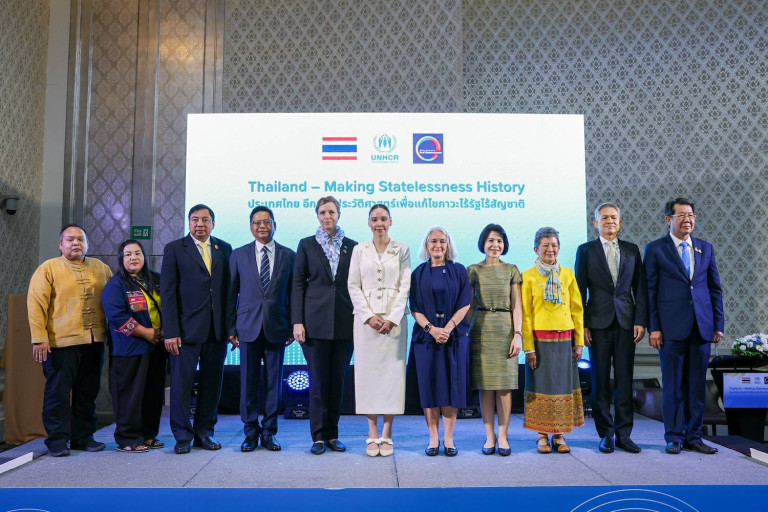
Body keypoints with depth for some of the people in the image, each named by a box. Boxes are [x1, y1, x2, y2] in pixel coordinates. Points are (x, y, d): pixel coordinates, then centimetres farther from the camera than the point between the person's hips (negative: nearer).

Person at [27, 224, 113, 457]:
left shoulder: (101, 268, 13)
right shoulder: (48, 269, 0)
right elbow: (36, 304, -6)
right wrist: (39, 338, -12)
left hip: (94, 342, 4)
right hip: (61, 342, -4)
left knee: (87, 393, 10)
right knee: (58, 392, 2)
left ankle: (83, 437, 21)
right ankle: (57, 441, 13)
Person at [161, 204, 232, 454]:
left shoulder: (224, 249, 11)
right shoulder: (174, 249, 3)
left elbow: (229, 289, 9)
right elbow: (168, 292, -2)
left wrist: (231, 325, 2)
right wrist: (170, 331, -9)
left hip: (217, 329, 3)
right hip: (187, 328, -2)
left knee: (212, 382, 8)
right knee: (182, 382, 1)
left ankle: (204, 432, 21)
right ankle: (182, 436, 14)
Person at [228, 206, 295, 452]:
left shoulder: (288, 255, 6)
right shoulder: (239, 254, 7)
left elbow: (292, 294, 6)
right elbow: (232, 293, 7)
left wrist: (292, 327, 2)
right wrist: (231, 328, 3)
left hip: (276, 327, 0)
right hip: (248, 327, 0)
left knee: (274, 381, 5)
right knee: (248, 381, 4)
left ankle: (269, 432, 16)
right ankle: (251, 431, 17)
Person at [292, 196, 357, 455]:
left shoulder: (352, 247, 9)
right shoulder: (306, 245, 5)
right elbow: (298, 285, 2)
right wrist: (297, 321, -5)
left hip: (345, 323, 2)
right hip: (316, 322, -2)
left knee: (337, 380, 7)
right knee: (318, 380, 1)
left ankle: (332, 434, 18)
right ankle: (319, 436, 11)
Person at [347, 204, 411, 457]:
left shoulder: (402, 250, 6)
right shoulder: (359, 250, 8)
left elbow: (405, 286, 0)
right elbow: (353, 286, 3)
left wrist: (392, 319, -11)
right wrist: (369, 316, -9)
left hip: (394, 319, 0)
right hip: (366, 318, 1)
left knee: (392, 372, -1)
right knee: (368, 372, 0)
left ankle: (386, 435, 6)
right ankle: (372, 434, 7)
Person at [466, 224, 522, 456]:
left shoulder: (511, 271, 7)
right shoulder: (473, 271, 7)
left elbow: (516, 306, 3)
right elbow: (469, 306, 6)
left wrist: (517, 334, -6)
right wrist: (466, 333, -1)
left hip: (505, 330, 0)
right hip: (481, 330, 0)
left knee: (504, 384, 1)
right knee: (485, 385, 2)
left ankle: (503, 436, 10)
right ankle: (489, 436, 11)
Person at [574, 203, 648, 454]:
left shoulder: (631, 250, 11)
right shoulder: (586, 250, 4)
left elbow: (640, 288, 9)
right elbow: (580, 290, 1)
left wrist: (641, 321, -1)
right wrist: (582, 325, -5)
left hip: (626, 321, 2)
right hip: (598, 323, -2)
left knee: (625, 380, 4)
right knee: (600, 380, 3)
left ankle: (624, 434, 13)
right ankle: (606, 434, 13)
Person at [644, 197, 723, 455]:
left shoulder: (705, 248, 13)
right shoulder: (655, 249, 1)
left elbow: (715, 288, 14)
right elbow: (650, 291, -1)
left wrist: (718, 324, 7)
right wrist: (654, 327, -7)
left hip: (701, 327, 4)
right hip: (672, 327, -3)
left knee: (697, 385, 8)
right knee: (673, 385, 3)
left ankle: (693, 436, 19)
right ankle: (674, 437, 13)